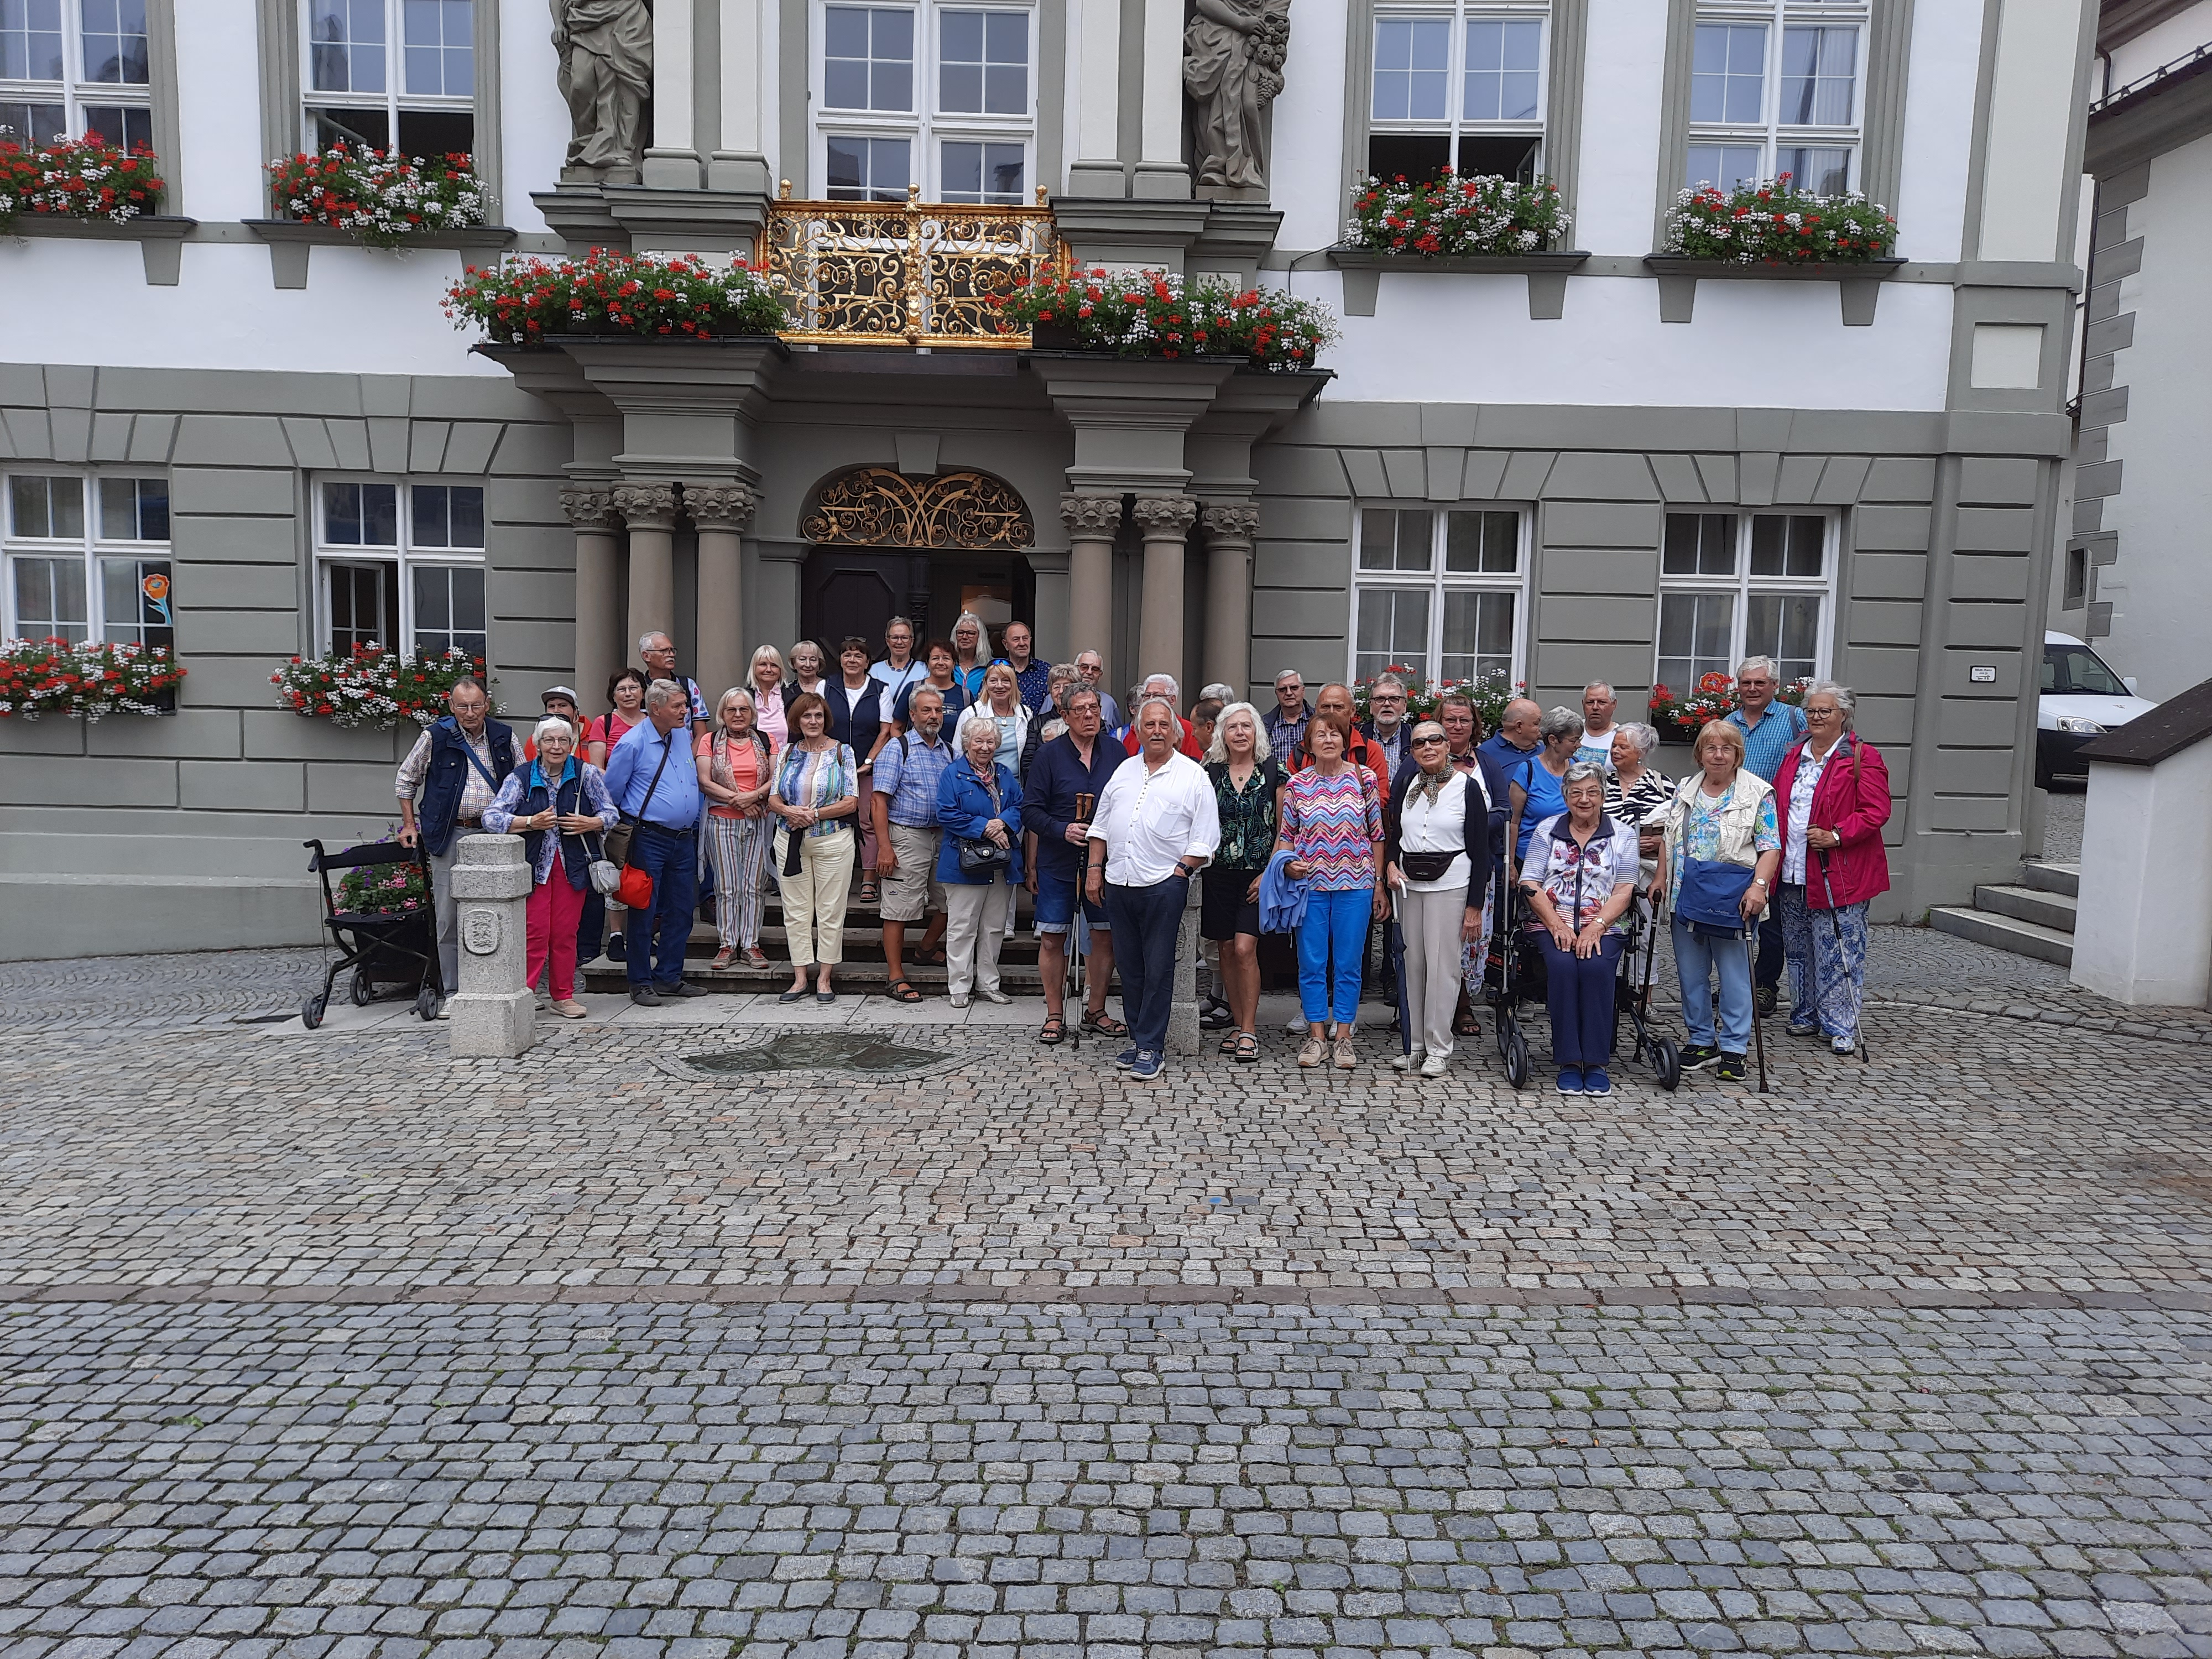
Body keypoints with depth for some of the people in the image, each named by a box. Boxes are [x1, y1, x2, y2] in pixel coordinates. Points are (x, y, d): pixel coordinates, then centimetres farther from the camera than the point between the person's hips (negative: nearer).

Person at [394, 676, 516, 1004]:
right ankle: (454, 992, 8)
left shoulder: (505, 738, 6)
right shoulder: (435, 736, 0)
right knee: (448, 916, 0)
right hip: (448, 836, -1)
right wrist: (409, 825, 8)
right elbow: (407, 778, 12)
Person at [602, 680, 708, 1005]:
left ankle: (669, 977, 22)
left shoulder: (683, 734, 8)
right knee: (644, 912, 0)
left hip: (685, 839, 7)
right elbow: (611, 792, -4)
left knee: (681, 911, 11)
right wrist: (634, 820, 6)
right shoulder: (633, 743, -10)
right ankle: (641, 983, 9)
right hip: (650, 840, -6)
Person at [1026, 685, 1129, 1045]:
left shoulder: (1116, 753, 5)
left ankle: (1096, 1011, 22)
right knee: (1053, 938, 1)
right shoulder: (1049, 754, -2)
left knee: (1106, 936, 6)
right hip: (1057, 863, -2)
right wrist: (1063, 830, -18)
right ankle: (1055, 1016, 13)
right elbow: (1030, 810, -4)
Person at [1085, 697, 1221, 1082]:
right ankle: (1138, 1038, 21)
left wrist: (1181, 870, -11)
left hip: (1164, 885, -5)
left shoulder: (1193, 776, 1)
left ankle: (1151, 1047, 3)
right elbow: (1101, 825, 18)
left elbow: (1206, 837, -2)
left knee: (1158, 970, -2)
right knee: (1130, 967, 10)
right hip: (1118, 883, 5)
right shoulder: (1124, 771, 15)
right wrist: (1095, 869, 10)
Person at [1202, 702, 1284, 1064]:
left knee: (1245, 949, -12)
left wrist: (1270, 872, -7)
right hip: (1220, 872, 3)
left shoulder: (1273, 771, -1)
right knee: (1227, 950, 7)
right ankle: (1238, 1024, 20)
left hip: (1258, 875, -3)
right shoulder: (1210, 772, 6)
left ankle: (1249, 1031, -4)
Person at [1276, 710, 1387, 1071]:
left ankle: (1342, 1036, 14)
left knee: (1349, 963, 3)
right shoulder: (1297, 783, 4)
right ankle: (1316, 1037, 14)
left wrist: (1379, 883, 3)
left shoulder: (1365, 778, 3)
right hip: (1310, 882, 1)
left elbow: (1376, 834, 5)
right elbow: (1286, 834, 12)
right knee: (1311, 962, 4)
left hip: (1354, 883, -1)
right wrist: (1289, 864, -7)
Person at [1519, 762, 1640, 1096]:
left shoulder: (1622, 835, 10)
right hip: (1553, 924, 0)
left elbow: (1624, 890, 1)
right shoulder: (1547, 830, 12)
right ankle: (1568, 1062, -24)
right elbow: (1530, 883, 4)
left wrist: (1595, 927, -14)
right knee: (1563, 966, -31)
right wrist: (1556, 925, -10)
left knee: (1595, 966, -32)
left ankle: (1596, 1062, -23)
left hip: (1603, 927, 0)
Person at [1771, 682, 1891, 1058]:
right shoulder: (1794, 757, 14)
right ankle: (1806, 1016, 27)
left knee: (1839, 954, -3)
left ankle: (1841, 1026, 6)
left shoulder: (1863, 758, -5)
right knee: (1799, 949, 14)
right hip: (1793, 874, 7)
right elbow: (1776, 805, 22)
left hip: (1840, 875, -6)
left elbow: (1876, 811, -12)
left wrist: (1836, 835, -21)